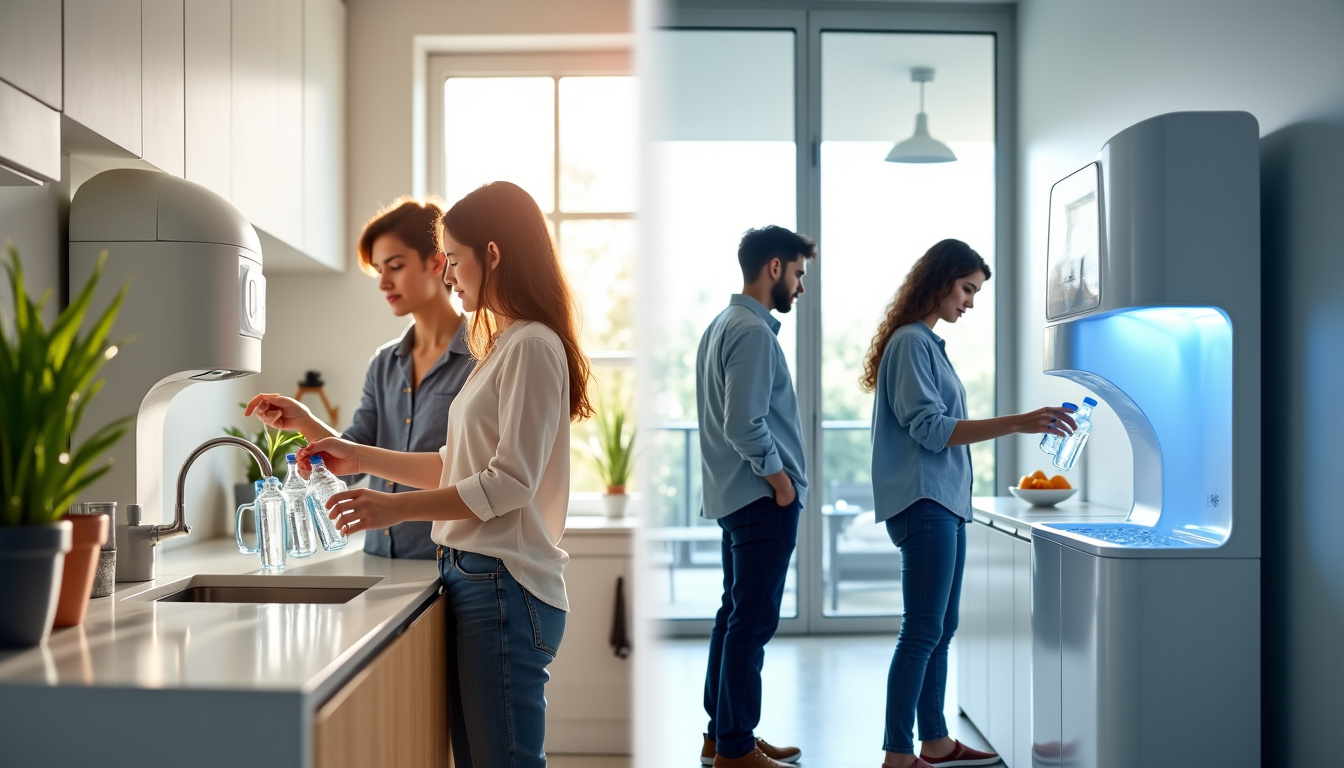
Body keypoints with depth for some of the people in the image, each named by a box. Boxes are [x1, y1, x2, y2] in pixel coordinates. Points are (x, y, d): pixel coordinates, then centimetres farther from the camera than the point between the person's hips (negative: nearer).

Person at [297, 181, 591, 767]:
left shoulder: (532, 346, -12)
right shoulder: (503, 346, 19)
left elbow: (511, 481, -18)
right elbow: (455, 466, 21)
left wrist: (398, 507, -20)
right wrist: (360, 459, 16)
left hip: (504, 586, -10)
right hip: (473, 579, 10)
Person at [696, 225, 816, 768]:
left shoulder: (722, 325, 15)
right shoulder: (754, 331, -16)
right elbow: (745, 424, -23)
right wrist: (780, 478, -11)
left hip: (735, 496, 10)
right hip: (763, 499, -10)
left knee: (735, 616, 15)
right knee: (753, 623, -4)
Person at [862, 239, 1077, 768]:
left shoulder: (927, 342, 19)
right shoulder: (911, 341, -10)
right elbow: (930, 428, -18)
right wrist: (1016, 423, -22)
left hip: (944, 504, 10)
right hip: (923, 504, -10)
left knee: (940, 629, 13)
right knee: (923, 631, -9)